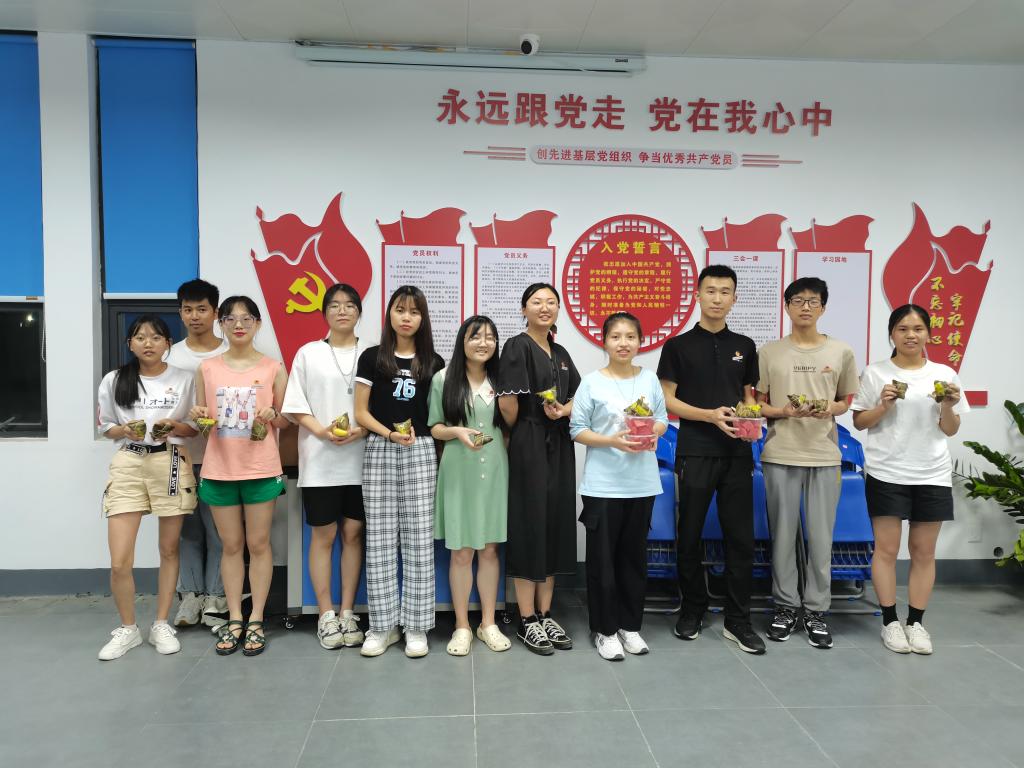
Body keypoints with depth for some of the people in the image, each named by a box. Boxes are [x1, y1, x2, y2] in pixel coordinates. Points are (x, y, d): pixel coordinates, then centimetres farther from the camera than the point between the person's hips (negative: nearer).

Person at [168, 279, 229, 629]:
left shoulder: (229, 354, 1)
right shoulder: (171, 354, 8)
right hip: (181, 455, 2)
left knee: (219, 530, 1)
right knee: (188, 529, 8)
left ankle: (214, 599, 11)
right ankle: (191, 596, 18)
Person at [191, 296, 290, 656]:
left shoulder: (273, 368, 0)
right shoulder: (207, 369, 4)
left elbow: (285, 419, 5)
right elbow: (200, 418, 12)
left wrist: (272, 416, -16)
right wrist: (199, 417, -10)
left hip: (261, 470, -2)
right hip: (219, 470, 2)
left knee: (258, 544, 5)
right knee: (231, 545, 10)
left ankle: (256, 621, 16)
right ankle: (234, 620, 20)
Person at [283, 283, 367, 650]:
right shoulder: (308, 354, 4)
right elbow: (294, 406, 1)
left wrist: (363, 430, -14)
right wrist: (322, 430, -15)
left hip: (360, 459, 1)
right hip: (320, 459, -1)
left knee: (353, 534, 6)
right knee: (323, 535, 4)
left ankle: (347, 612, 17)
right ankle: (326, 615, 15)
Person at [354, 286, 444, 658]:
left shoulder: (433, 362, 8)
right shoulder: (372, 357, 3)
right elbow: (361, 412, 1)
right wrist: (390, 434, -14)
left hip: (421, 452, 1)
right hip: (379, 451, 0)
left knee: (418, 539, 2)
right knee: (379, 540, 3)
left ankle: (416, 625, 12)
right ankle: (382, 625, 14)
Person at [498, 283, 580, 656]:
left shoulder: (561, 353, 14)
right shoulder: (517, 347, -8)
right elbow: (507, 402, -15)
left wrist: (563, 411, -6)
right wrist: (516, 432, -1)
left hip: (559, 447, 7)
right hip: (529, 447, -7)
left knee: (555, 526, 11)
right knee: (529, 528, -1)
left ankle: (545, 615, 22)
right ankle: (527, 621, 11)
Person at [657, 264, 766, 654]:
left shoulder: (744, 346, 11)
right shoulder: (679, 346, 1)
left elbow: (749, 397, 16)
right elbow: (668, 400, -2)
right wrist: (710, 415, -15)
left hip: (737, 453, 3)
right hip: (695, 452, -2)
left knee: (741, 537, 4)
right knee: (690, 536, 6)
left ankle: (737, 621, 15)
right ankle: (692, 611, 23)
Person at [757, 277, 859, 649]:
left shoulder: (841, 352, 4)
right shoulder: (769, 352, 1)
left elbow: (847, 401, 12)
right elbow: (757, 405, 5)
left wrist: (831, 409, -10)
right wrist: (784, 412, -14)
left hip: (824, 456, 1)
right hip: (780, 455, 0)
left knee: (821, 537, 6)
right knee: (783, 534, 7)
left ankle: (816, 610, 20)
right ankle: (786, 606, 21)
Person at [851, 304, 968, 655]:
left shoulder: (944, 374, 5)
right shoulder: (875, 373, -1)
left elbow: (950, 431, 9)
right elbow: (858, 422, 3)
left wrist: (948, 408, -11)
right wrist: (883, 407, -15)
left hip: (933, 476, 2)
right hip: (886, 474, -2)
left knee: (924, 552, 8)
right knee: (886, 549, 2)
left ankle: (916, 622, 19)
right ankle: (890, 622, 14)